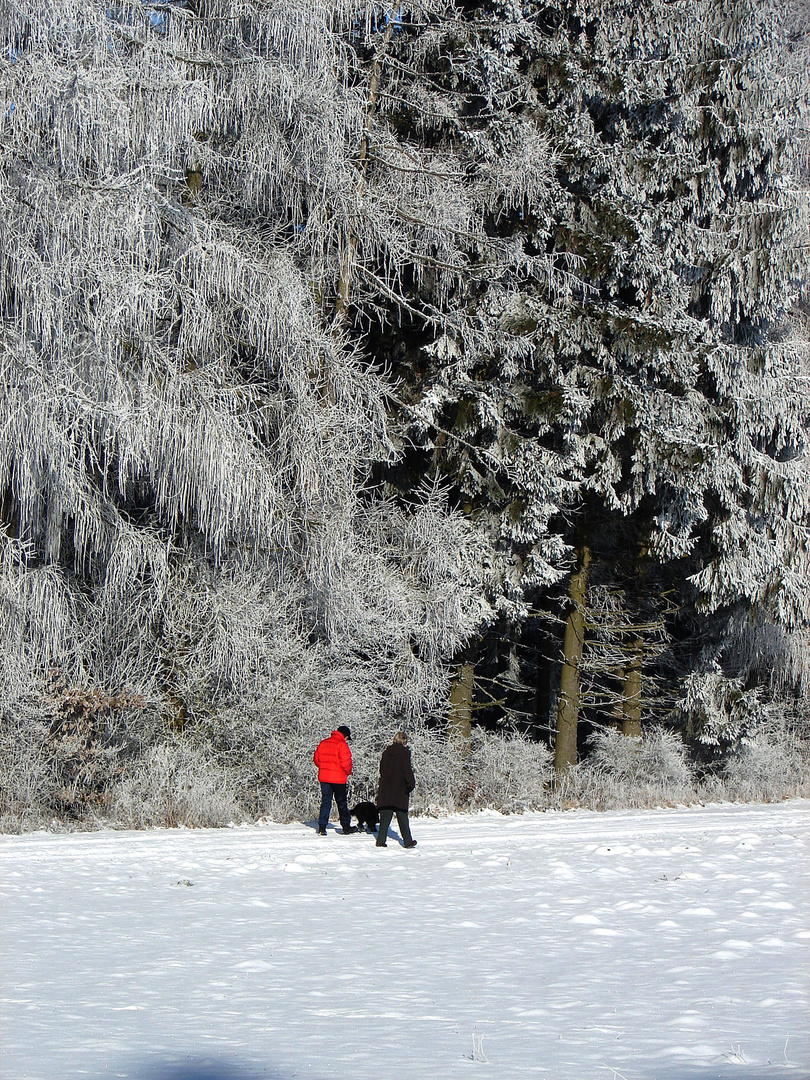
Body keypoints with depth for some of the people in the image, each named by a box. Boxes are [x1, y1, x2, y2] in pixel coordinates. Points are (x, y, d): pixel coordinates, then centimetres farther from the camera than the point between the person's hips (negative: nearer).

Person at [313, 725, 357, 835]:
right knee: (342, 802, 8)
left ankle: (322, 827, -1)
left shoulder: (323, 743, 7)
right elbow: (346, 762, -17)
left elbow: (316, 758, 12)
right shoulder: (342, 745, -12)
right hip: (338, 778, -5)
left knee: (325, 802, 8)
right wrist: (348, 772, 2)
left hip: (324, 777, 5)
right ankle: (346, 827, 16)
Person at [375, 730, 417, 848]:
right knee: (402, 817, 3)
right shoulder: (404, 752, -7)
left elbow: (381, 770, 14)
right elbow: (407, 770, -12)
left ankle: (381, 840, -1)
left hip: (385, 790, 4)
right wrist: (411, 784, -5)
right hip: (400, 790, -4)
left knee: (385, 816, 6)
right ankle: (408, 841, 6)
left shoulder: (386, 752, 8)